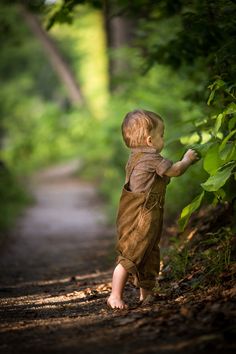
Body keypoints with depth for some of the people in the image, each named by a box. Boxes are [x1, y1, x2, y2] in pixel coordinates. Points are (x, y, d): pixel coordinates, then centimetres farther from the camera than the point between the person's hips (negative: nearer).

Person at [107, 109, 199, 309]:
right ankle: (115, 296, -5)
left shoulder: (136, 157, 13)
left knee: (148, 255, 18)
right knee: (129, 257, -8)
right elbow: (175, 170, -11)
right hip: (140, 220, -10)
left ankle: (146, 294, 28)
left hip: (145, 218, 10)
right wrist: (187, 159, 8)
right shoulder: (151, 158, -17)